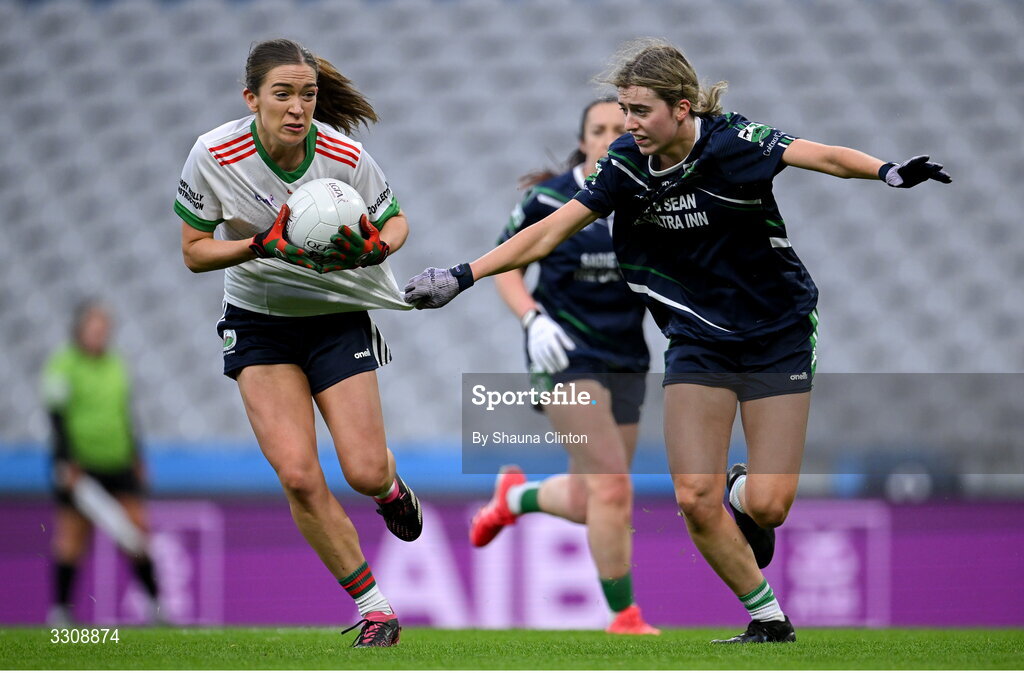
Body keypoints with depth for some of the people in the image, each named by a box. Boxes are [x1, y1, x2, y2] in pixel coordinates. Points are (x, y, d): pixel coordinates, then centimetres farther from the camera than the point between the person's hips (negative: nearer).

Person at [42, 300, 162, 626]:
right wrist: (66, 463, -17)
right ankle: (60, 608, 7)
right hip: (79, 467, -5)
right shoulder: (63, 365, -5)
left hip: (118, 464, 5)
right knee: (73, 535, -2)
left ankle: (153, 602, 3)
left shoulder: (116, 365, 13)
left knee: (137, 529, -2)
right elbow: (57, 416, -10)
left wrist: (137, 459, 19)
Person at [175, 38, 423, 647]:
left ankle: (392, 485, 33)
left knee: (365, 473, -9)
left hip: (339, 316, 0)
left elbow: (395, 221, -1)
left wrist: (373, 248, -24)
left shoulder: (346, 157, -18)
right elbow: (195, 252, -9)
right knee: (298, 475, -14)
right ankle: (375, 608, 2)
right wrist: (261, 245, -26)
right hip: (259, 322, 0)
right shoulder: (213, 156, -18)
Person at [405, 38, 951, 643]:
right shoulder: (627, 166, -6)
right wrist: (463, 276, -3)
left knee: (767, 505, -11)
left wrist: (887, 172, -53)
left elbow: (823, 157, -33)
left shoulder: (733, 142, -20)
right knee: (695, 498, -10)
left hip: (778, 336, -3)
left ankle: (744, 489, 26)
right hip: (698, 338, 4)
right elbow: (549, 232, 0)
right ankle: (770, 619, 8)